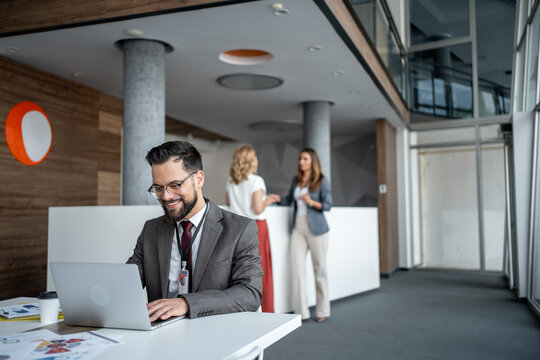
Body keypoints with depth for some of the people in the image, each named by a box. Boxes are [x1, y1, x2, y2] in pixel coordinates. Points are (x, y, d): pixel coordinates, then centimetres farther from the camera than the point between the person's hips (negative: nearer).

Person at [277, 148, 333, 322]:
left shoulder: (322, 181, -2)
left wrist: (311, 202, -21)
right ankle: (301, 312, 4)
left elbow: (328, 205, -6)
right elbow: (289, 199, 23)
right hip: (298, 228, 4)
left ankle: (322, 311, 15)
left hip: (316, 228, -4)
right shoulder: (296, 180, 12)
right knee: (297, 268, -3)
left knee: (319, 269, 3)